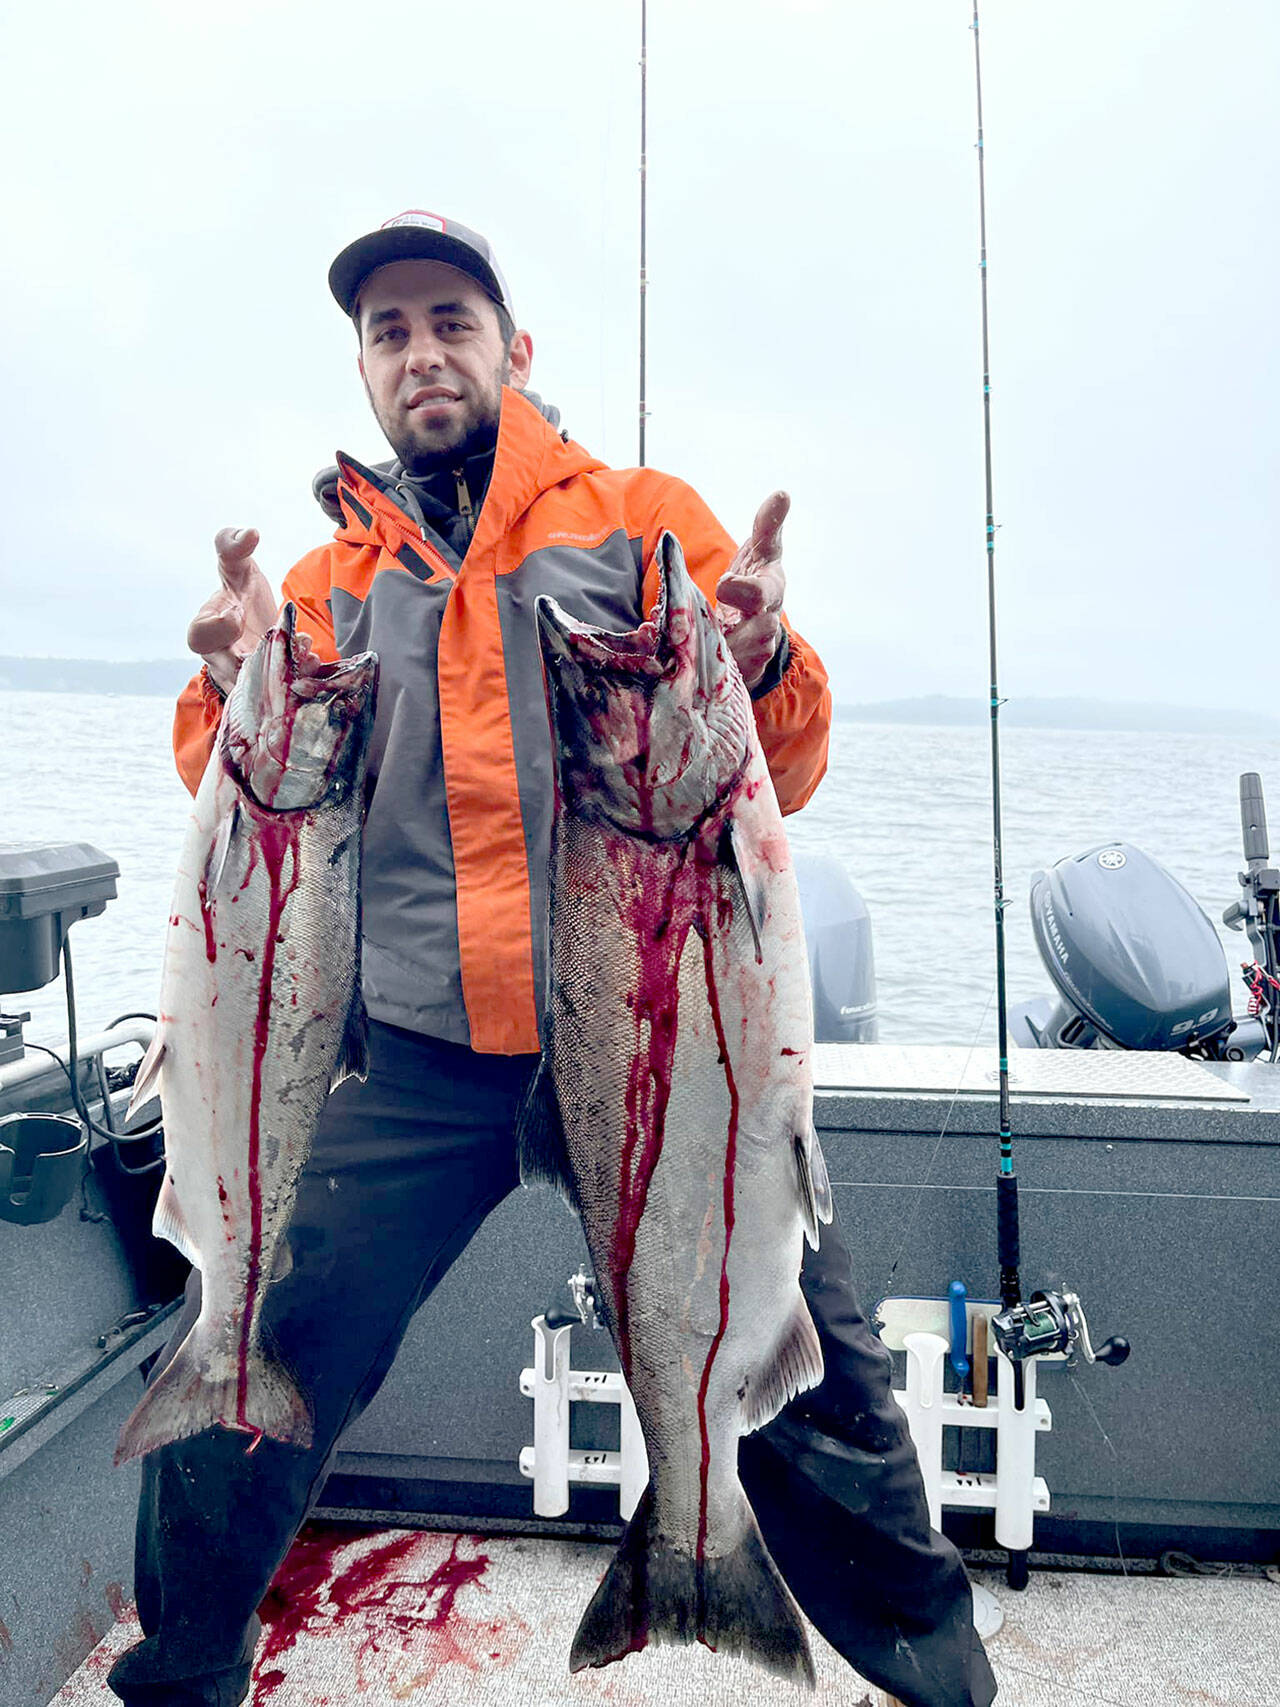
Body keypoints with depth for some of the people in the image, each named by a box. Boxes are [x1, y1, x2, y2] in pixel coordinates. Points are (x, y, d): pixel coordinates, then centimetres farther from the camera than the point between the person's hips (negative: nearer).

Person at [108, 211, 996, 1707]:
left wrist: (759, 665, -17)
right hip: (417, 1061, 2)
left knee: (809, 1390, 5)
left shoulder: (648, 522, 9)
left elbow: (779, 780, 4)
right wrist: (239, 693, -8)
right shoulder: (328, 587, 15)